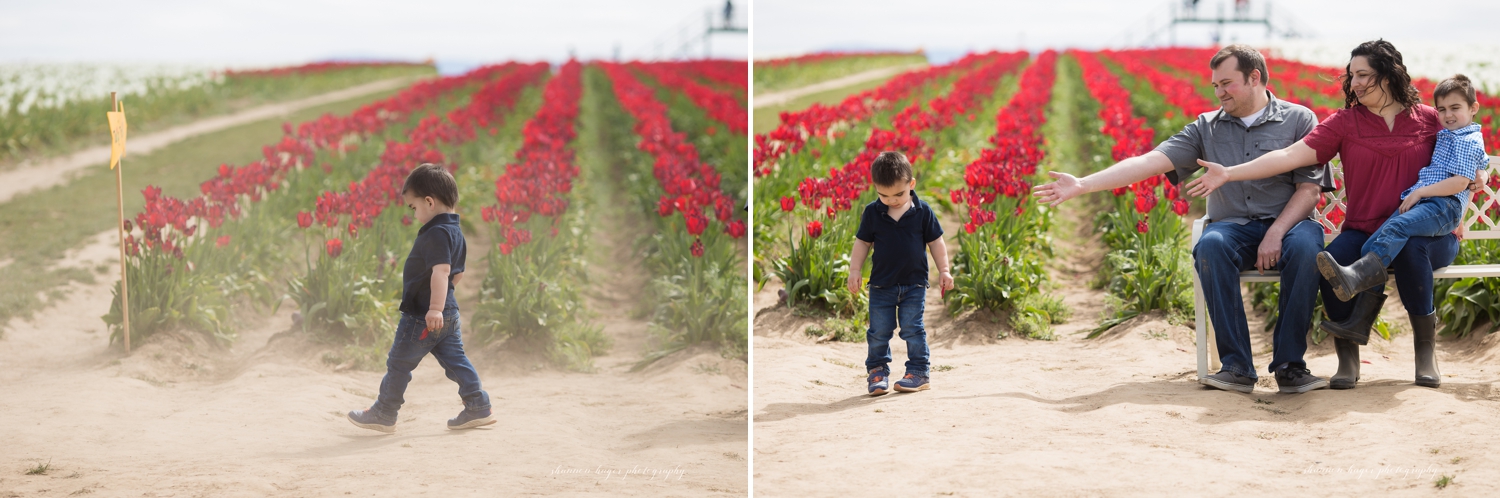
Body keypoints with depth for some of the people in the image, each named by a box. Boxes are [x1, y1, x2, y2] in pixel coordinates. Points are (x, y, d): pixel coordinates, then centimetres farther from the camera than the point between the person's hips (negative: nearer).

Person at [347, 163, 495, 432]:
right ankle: (478, 407, 8)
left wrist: (435, 308, -36)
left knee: (399, 363, 4)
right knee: (455, 359, 11)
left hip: (422, 316, -9)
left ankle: (383, 414, 14)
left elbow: (441, 270, -31)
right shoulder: (455, 231, 11)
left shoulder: (436, 233, -20)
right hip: (448, 315, 9)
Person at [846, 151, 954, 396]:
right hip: (881, 284, 1)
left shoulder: (922, 212, -5)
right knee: (878, 332, 4)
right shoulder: (872, 213, -2)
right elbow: (862, 242, 6)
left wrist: (944, 271, 1)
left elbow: (936, 242, 4)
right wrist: (854, 270, -1)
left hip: (914, 283, -1)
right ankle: (878, 371, 16)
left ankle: (919, 372, 9)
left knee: (912, 329, -1)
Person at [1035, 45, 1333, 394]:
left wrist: (1276, 233, -17)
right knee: (1210, 246, -34)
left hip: (1287, 223, -1)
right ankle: (1237, 367, -32)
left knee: (1307, 244, -37)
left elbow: (1310, 189, -1)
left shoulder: (1299, 120, 7)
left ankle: (1289, 365, -29)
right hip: (1232, 227, 2)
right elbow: (1150, 162, 4)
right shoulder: (1207, 128, 13)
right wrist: (1082, 185, -6)